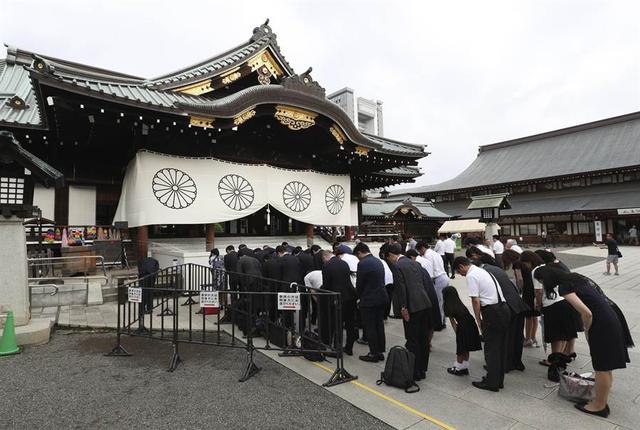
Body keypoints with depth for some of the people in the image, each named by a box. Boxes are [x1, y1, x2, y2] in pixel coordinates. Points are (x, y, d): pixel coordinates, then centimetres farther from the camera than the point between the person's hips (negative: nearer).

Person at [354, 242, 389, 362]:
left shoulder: (363, 264, -17)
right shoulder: (378, 261, 8)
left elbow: (359, 284, -12)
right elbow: (382, 280, 12)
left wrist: (360, 297, 7)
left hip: (369, 300, -8)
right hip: (382, 298, 8)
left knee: (370, 327, 4)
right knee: (379, 325, 16)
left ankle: (374, 354, 12)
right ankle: (380, 352, 26)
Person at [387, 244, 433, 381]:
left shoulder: (397, 266, -9)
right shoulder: (415, 263, 14)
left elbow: (401, 288, -15)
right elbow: (425, 281, 15)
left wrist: (403, 307, -12)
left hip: (412, 307, -8)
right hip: (425, 304, 8)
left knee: (412, 341, 3)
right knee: (423, 339, 15)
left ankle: (415, 372, 11)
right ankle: (422, 369, 28)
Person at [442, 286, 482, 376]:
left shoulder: (448, 307, 4)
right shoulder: (460, 304, 19)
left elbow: (453, 322, 5)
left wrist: (456, 331, 12)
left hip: (462, 326, -6)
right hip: (471, 324, 6)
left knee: (461, 349, 10)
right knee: (466, 349, 19)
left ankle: (459, 368, 24)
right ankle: (465, 367, 31)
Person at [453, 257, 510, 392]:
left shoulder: (471, 275, -10)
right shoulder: (482, 270, 18)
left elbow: (476, 300, -14)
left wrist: (479, 320, -3)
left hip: (492, 312, -9)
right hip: (504, 308, 9)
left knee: (491, 349, 2)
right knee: (501, 347, 16)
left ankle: (492, 383, 12)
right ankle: (499, 380, 27)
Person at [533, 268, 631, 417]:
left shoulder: (564, 288, -17)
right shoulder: (573, 279, 10)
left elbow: (586, 313, -23)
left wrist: (587, 331, -4)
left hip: (602, 325, -9)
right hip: (610, 320, 9)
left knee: (602, 368, 6)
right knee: (604, 367, 19)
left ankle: (599, 406, 21)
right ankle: (602, 401, 32)